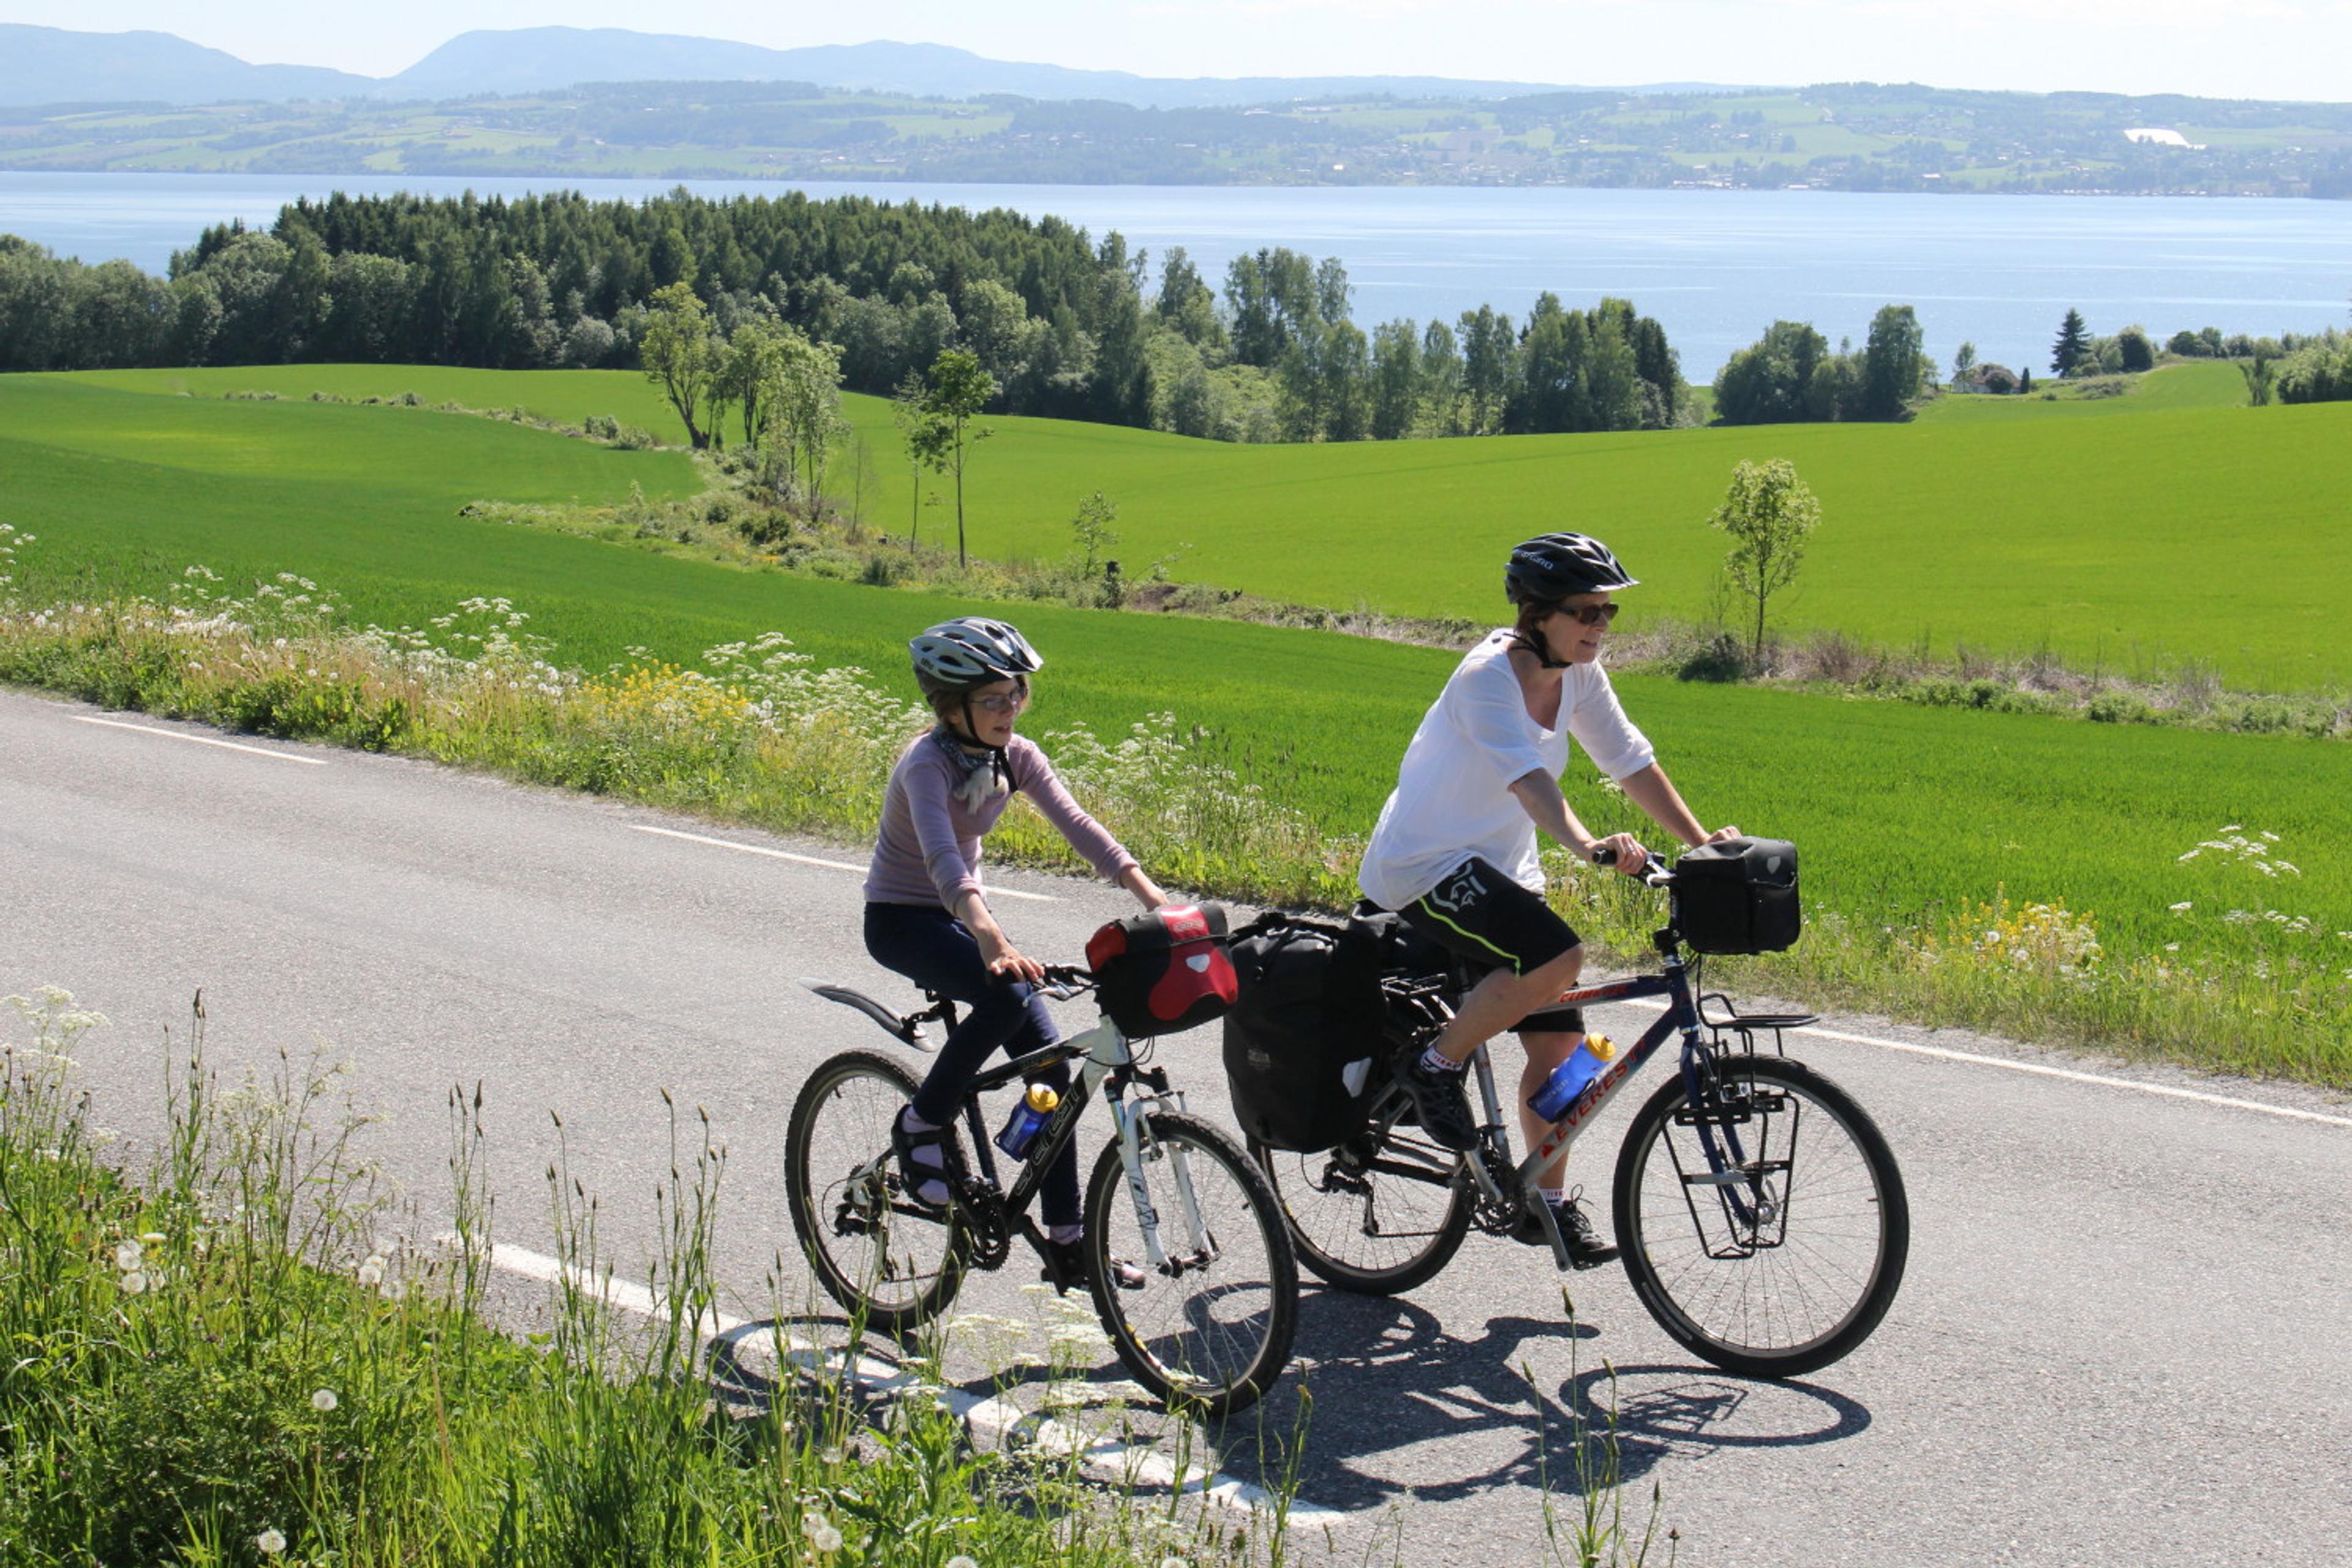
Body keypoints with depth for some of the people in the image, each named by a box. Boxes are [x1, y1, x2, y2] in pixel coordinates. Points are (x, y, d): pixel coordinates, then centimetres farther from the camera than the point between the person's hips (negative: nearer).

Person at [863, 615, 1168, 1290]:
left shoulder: (1014, 755, -5)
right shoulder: (928, 765, -25)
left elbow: (1075, 823, -16)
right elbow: (941, 857, -41)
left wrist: (1147, 892, -31)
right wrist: (991, 938, -58)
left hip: (960, 914, 7)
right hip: (900, 921, -7)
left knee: (1050, 1063, -5)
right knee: (1007, 993, -34)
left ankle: (1067, 1245, 1)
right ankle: (923, 1126, -12)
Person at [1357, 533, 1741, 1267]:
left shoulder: (1579, 677, 1)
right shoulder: (1489, 674, -24)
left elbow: (1631, 759, 5)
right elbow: (1526, 775, -39)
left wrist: (1702, 841, -3)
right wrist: (1586, 845, -54)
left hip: (1500, 868, 8)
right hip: (1424, 864, -8)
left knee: (1559, 1039, 1)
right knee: (1556, 957, -30)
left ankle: (1548, 1204, 14)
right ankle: (1434, 1064, -10)